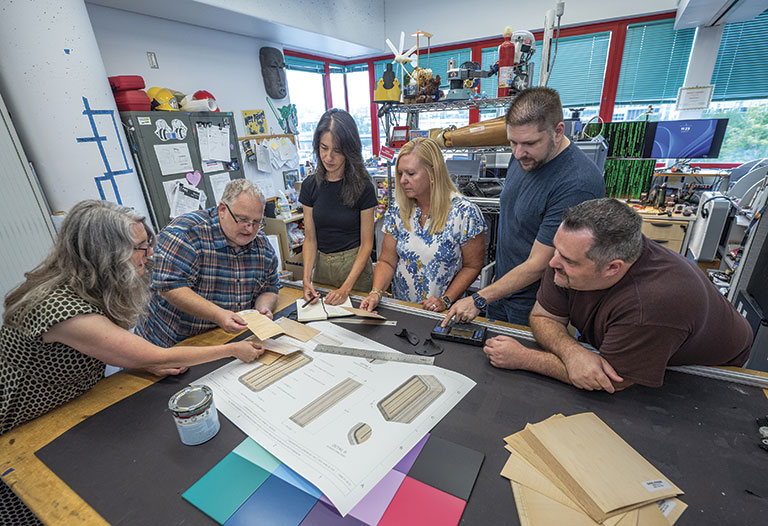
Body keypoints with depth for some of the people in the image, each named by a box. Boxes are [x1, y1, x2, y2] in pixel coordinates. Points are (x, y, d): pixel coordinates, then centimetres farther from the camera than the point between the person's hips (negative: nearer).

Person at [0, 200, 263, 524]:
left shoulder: (92, 291, -8)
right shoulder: (61, 309, -35)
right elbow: (160, 357, -30)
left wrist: (143, 363, -13)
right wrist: (233, 349, -20)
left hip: (67, 412, 7)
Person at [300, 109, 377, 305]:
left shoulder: (362, 187, -11)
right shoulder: (310, 185, 0)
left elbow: (366, 243, -11)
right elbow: (310, 239, 0)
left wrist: (346, 287, -19)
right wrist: (307, 279, -14)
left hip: (354, 266, -3)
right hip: (322, 265, 4)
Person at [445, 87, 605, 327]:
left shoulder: (578, 185, -29)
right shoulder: (525, 154, -3)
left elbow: (537, 265, -27)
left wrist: (479, 299, -23)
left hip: (534, 308, -7)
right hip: (502, 286, 7)